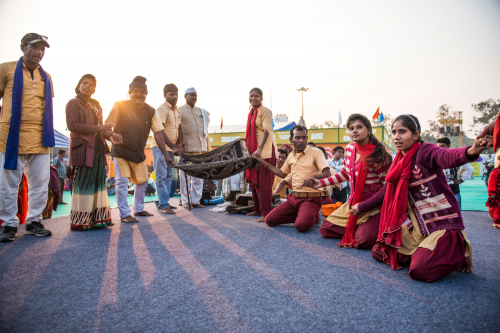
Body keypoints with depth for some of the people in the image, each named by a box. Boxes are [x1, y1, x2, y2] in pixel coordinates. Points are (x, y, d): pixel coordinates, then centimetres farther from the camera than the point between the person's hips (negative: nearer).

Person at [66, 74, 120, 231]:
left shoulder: (96, 105, 21)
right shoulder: (73, 103, 0)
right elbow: (72, 125, -14)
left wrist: (110, 135, 1)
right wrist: (98, 128, -19)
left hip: (98, 148, 7)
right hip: (83, 148, -7)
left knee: (98, 181, 5)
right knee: (83, 183, -6)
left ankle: (98, 218, 11)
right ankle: (80, 221, 2)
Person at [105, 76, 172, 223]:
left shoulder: (151, 111, -4)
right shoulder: (119, 106, -12)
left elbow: (158, 133, -6)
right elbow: (108, 126, -6)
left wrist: (165, 154, -10)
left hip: (139, 153, 4)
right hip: (121, 151, -4)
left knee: (142, 181, 11)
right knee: (122, 182, -6)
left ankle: (139, 209, 28)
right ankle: (124, 214, 6)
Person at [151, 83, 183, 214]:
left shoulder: (176, 109, 13)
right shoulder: (162, 109, -12)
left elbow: (179, 128, 16)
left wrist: (180, 144, 0)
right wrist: (173, 147, -22)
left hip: (170, 148, 8)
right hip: (160, 146, -8)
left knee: (168, 176, 11)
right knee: (161, 176, -7)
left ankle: (162, 202, 20)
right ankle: (163, 205, -5)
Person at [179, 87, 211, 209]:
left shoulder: (202, 112, 19)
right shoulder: (179, 111, 3)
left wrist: (208, 147, 15)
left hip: (200, 147, 5)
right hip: (186, 148, -5)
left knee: (198, 176, 6)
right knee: (185, 175, -1)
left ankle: (196, 200, 15)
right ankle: (185, 201, 8)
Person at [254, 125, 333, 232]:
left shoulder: (315, 152, -6)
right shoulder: (291, 156, 14)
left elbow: (327, 174, -15)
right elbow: (283, 174, 29)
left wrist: (312, 178, -35)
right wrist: (264, 163, 27)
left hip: (311, 198, -6)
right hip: (294, 198, 6)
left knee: (302, 225, -31)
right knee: (269, 220, -3)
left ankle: (313, 215, 4)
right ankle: (301, 215, 10)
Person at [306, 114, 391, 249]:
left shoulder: (378, 154, -17)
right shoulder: (349, 148, 2)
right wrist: (321, 182, 10)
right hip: (353, 202, 7)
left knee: (363, 241, -25)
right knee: (325, 230, 4)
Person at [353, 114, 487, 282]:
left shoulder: (425, 151, -15)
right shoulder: (399, 163, 8)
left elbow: (447, 157, -39)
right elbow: (386, 193, 19)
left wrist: (470, 152, -62)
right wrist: (361, 207, 26)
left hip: (444, 223, -7)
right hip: (418, 226, 8)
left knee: (420, 270, -26)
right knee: (379, 252, 5)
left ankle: (460, 253, 5)